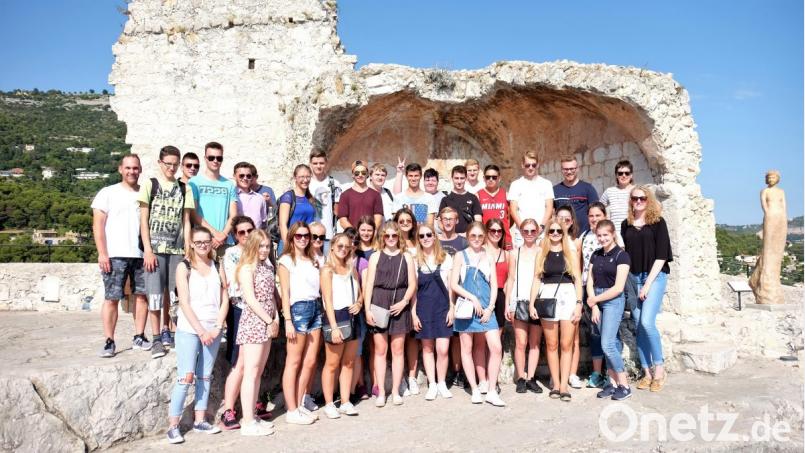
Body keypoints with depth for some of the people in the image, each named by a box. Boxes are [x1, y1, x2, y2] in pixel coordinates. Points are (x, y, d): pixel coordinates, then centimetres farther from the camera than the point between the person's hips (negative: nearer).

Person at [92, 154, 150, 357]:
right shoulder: (108, 193, 4)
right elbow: (98, 224, 0)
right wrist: (102, 253, -8)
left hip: (141, 254, 3)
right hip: (115, 255, -3)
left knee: (142, 295, 4)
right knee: (111, 298, -1)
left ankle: (139, 337, 13)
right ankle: (109, 341, 6)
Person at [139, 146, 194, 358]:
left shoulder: (183, 188, 10)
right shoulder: (149, 184, 3)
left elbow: (186, 221, 10)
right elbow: (143, 219, 0)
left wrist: (188, 250, 3)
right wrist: (147, 250, -8)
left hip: (176, 249, 2)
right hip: (154, 248, -2)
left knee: (172, 292, 7)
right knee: (155, 292, -4)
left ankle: (166, 331, 22)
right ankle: (156, 339, 3)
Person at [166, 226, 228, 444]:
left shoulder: (217, 267, 8)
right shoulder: (184, 267, -2)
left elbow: (224, 300, 6)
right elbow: (184, 303, -8)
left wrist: (217, 327, -6)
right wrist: (201, 330, -13)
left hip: (213, 330, 4)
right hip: (189, 330, -4)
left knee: (205, 376, 9)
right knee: (186, 377, -5)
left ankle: (200, 420, 18)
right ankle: (173, 425, 4)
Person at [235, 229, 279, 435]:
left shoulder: (268, 268, 14)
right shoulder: (246, 268, -9)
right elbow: (251, 299, -15)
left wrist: (276, 319, 1)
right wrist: (269, 321, -13)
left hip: (266, 325, 8)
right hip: (252, 324, -8)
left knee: (258, 372, 12)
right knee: (250, 373, -5)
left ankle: (253, 415, 20)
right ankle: (248, 422, 0)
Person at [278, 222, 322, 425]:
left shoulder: (313, 260, 18)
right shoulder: (286, 260, -1)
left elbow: (317, 287, 12)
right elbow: (285, 292, -7)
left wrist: (322, 310, 3)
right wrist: (288, 321, -13)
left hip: (315, 308, 7)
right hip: (298, 308, -7)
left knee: (310, 362, 7)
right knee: (294, 362, -2)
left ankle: (299, 405, 18)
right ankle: (292, 411, 4)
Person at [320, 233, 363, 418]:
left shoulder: (352, 269, 13)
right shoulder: (327, 270, -5)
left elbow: (360, 292, 21)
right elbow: (328, 300, -12)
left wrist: (359, 303, -3)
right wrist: (334, 327, -19)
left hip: (352, 318, 6)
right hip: (336, 317, -6)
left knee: (349, 363, 10)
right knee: (332, 364, 1)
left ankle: (345, 402, 19)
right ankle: (329, 404, 11)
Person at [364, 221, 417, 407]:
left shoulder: (406, 257, 8)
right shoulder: (375, 256, 7)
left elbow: (412, 284, 5)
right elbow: (369, 284, 2)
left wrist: (404, 302, -9)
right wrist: (367, 309, -6)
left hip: (399, 306, 1)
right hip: (379, 304, 0)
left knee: (397, 349, 6)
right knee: (380, 349, 3)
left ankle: (395, 391, 15)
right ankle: (381, 391, 10)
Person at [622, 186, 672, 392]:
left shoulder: (658, 222, 0)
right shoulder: (626, 225, 11)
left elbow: (661, 255, -6)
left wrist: (648, 283, -11)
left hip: (654, 276, -4)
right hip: (633, 278, 4)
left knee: (647, 322, -16)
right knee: (638, 326, 2)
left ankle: (659, 369, 0)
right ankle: (647, 373, 11)